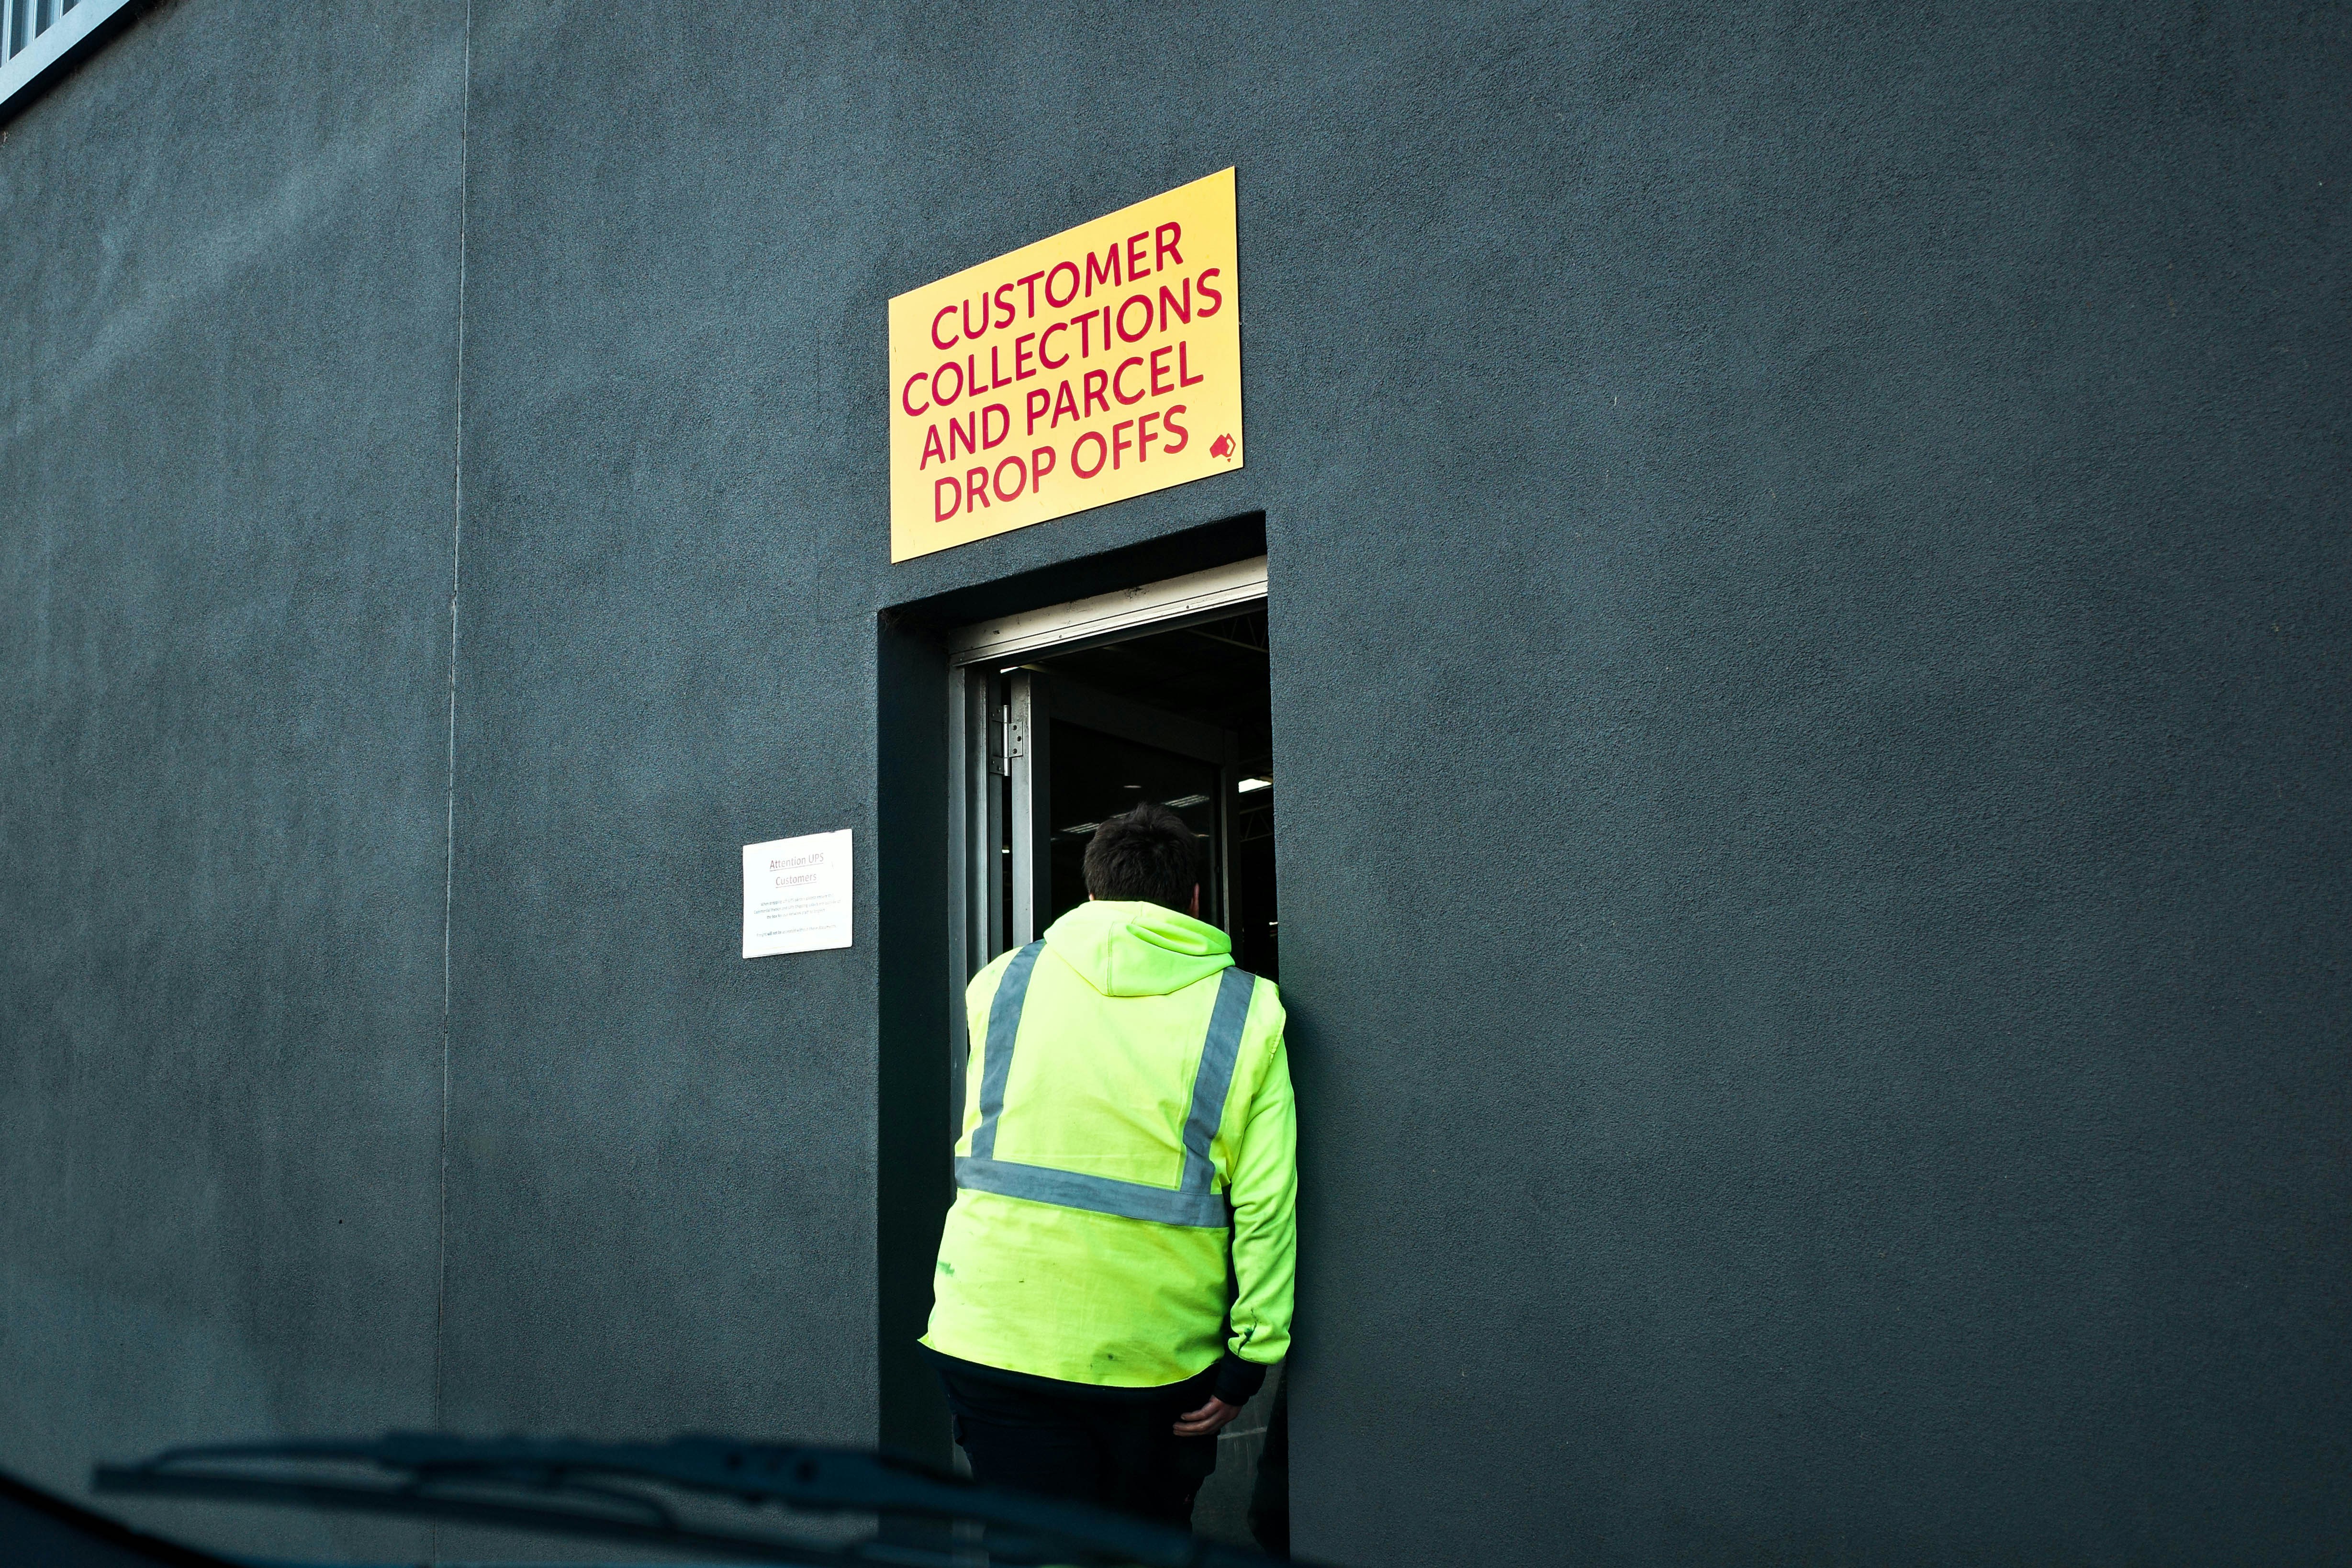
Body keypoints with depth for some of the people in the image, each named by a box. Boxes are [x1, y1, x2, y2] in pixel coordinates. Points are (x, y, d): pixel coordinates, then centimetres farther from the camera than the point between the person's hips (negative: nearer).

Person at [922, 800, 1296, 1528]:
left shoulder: (1000, 983, 4)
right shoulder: (1248, 1011, -2)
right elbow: (1268, 1203, -9)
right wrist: (1249, 1357, -5)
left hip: (997, 1335, 1)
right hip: (1157, 1352, 0)